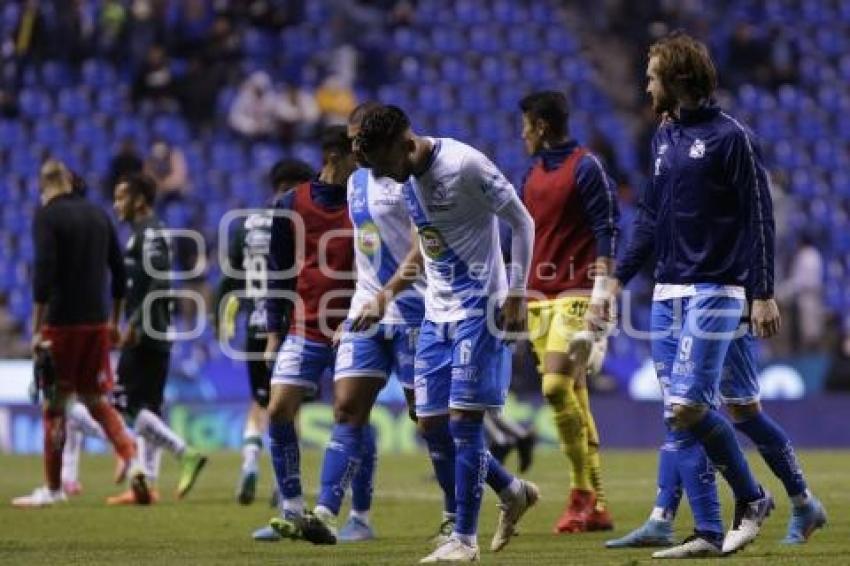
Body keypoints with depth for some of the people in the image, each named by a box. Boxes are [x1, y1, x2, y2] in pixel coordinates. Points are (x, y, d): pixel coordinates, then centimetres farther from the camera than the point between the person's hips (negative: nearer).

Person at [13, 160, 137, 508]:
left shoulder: (47, 215, -7)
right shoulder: (98, 215, 11)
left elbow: (44, 272, -17)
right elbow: (119, 272, 14)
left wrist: (37, 329, -15)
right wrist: (113, 322, 22)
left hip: (62, 323, -6)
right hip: (97, 322, 6)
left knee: (54, 406, 3)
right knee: (95, 400, 15)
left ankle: (53, 488, 7)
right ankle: (129, 455, -8)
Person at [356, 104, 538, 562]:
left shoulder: (465, 166, -19)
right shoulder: (407, 179, 6)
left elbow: (522, 223, -12)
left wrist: (516, 295, -15)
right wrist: (386, 294, 15)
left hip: (479, 310, -8)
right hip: (437, 313, 8)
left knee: (463, 421, -10)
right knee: (432, 424, 5)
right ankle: (513, 492, 25)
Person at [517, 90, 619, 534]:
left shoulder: (585, 168, -7)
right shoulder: (534, 175, 17)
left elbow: (607, 231, -11)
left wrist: (601, 291, -18)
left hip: (575, 294, -8)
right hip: (540, 297, 8)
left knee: (556, 386, -19)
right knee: (573, 396, 6)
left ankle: (582, 492, -9)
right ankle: (595, 508, 7)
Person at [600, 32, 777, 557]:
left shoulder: (731, 137, -8)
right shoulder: (665, 138, 15)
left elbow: (759, 217, -10)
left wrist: (765, 295, -14)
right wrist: (617, 281, 16)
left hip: (715, 292, -8)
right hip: (668, 293, 8)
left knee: (688, 405, -17)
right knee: (677, 420, 2)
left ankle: (751, 498, 2)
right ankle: (709, 533, 5)